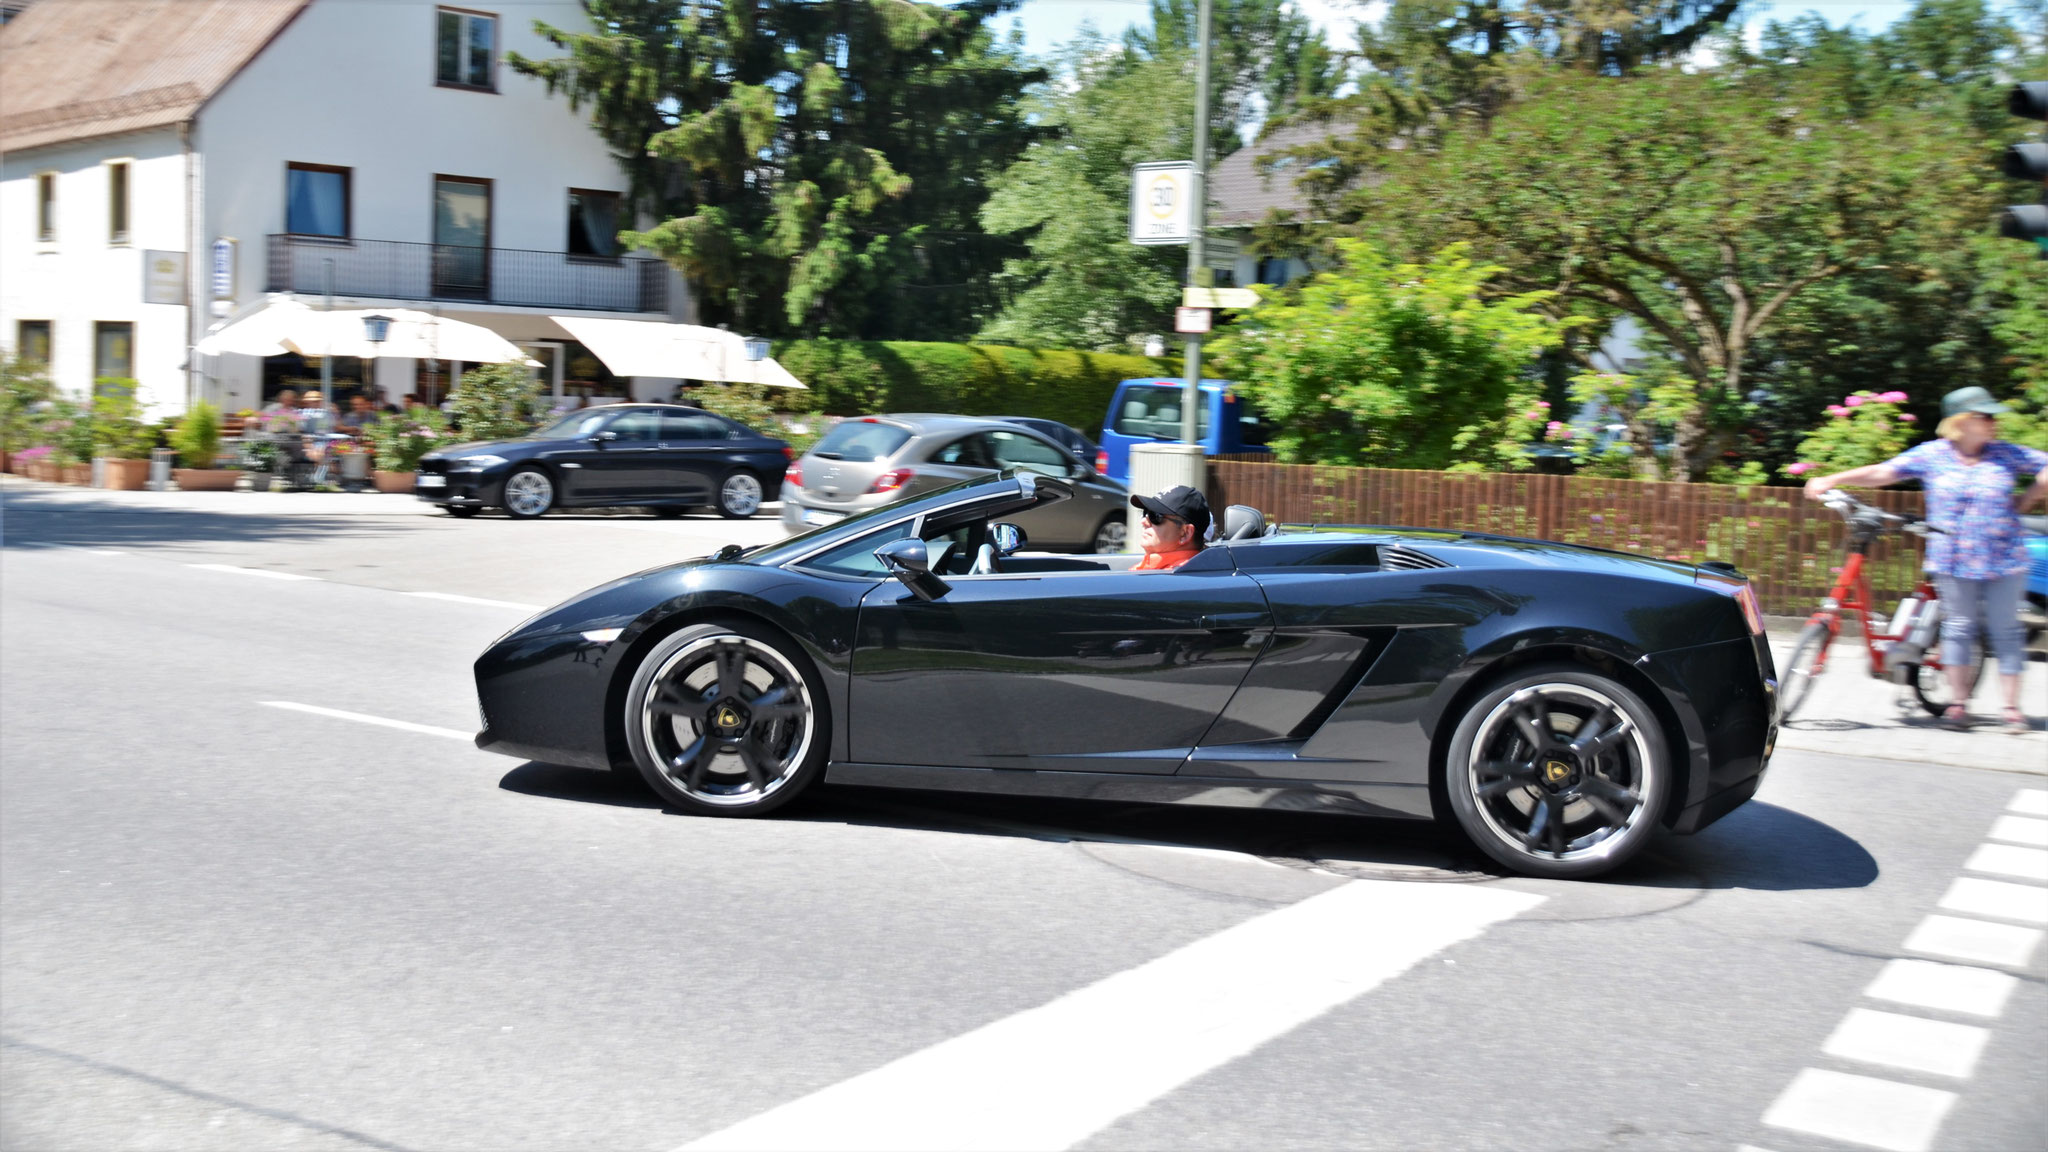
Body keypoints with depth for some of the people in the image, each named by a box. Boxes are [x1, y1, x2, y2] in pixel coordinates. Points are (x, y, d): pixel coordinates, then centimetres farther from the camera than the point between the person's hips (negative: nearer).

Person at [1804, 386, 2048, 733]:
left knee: (2005, 631, 3)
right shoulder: (1931, 455, 0)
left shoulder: (2007, 454, 3)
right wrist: (1830, 480, -8)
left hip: (2004, 561, 1)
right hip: (1953, 562, -1)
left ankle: (2012, 707, 10)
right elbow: (1883, 472, -1)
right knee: (1958, 627, 3)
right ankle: (1958, 703, 13)